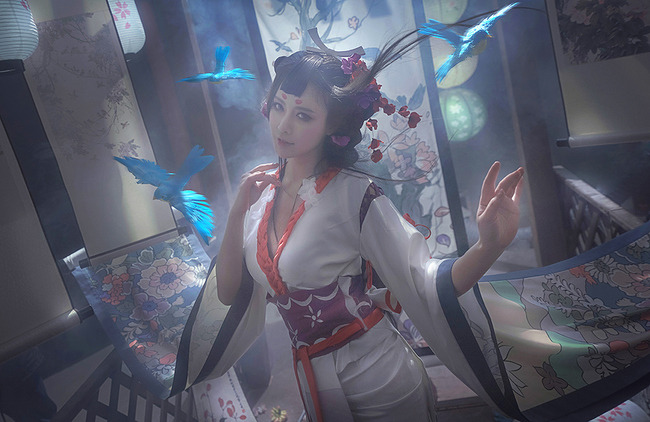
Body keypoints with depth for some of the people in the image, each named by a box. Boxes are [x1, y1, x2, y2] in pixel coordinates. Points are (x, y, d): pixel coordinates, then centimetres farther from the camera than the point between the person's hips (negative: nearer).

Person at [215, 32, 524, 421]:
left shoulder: (353, 194, -19)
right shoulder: (260, 190, -3)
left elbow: (425, 282, -23)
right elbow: (227, 292, -3)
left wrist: (489, 246, -40)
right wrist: (238, 210, -13)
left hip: (378, 379, -5)